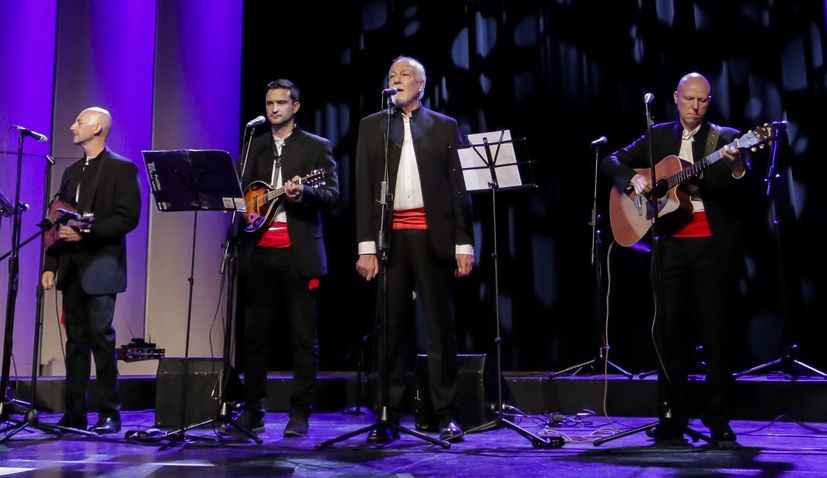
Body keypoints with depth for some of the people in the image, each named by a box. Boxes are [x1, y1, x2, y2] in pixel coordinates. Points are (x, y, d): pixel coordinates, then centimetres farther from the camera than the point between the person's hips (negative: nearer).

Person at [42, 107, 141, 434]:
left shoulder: (122, 169, -2)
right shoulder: (72, 172, 19)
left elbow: (129, 217, -12)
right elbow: (59, 221, 18)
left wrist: (85, 232, -18)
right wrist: (51, 265, 11)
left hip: (101, 267, -7)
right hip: (72, 268, 7)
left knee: (101, 338, -7)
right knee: (75, 340, 7)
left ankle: (109, 414, 1)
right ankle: (74, 413, 13)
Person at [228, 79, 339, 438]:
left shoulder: (317, 147, 5)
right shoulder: (255, 147, 18)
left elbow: (332, 195, -4)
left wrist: (302, 194, -22)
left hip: (298, 254, -4)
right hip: (258, 251, 4)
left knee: (304, 337, -2)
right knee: (253, 335, 6)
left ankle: (299, 414, 5)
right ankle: (252, 411, 15)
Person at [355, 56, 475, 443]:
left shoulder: (444, 126, 11)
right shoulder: (371, 126, 14)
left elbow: (460, 187, 6)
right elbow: (364, 189, 7)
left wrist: (464, 244, -2)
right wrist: (366, 247, -1)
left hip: (432, 238, -1)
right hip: (389, 239, 1)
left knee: (440, 329, 2)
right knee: (389, 330, 2)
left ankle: (447, 416, 10)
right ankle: (387, 418, 9)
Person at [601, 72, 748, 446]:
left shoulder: (725, 137, 4)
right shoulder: (658, 136, 13)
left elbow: (732, 190, -8)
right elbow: (611, 161, 13)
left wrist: (736, 166, -30)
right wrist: (633, 178, -7)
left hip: (713, 245, -2)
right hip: (670, 245, 2)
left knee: (716, 332, 0)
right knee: (669, 331, 4)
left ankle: (718, 419, 11)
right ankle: (671, 418, 12)